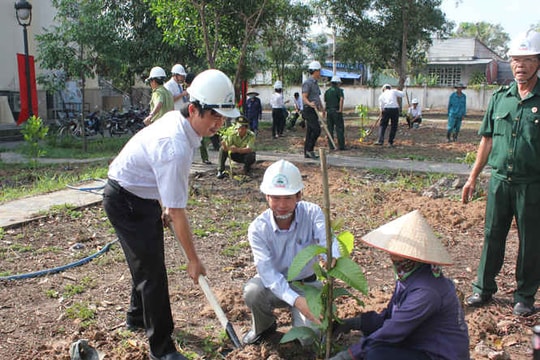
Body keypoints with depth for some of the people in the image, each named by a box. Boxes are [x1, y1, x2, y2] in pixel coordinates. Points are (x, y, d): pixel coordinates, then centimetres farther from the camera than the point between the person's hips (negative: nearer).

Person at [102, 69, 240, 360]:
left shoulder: (175, 119, -7)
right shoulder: (176, 148, -35)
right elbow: (178, 213, -30)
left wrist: (166, 205, 14)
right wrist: (193, 260, -20)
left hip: (143, 195, 10)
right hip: (125, 202, -10)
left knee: (148, 261, 23)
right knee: (152, 270, -7)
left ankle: (137, 316, 47)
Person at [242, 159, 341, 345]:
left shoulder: (312, 213, -18)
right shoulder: (258, 228, -20)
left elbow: (328, 240, -35)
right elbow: (267, 271, -28)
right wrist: (294, 299, -43)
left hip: (307, 284, 0)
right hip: (275, 285, 1)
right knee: (252, 291, -33)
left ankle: (297, 315, 17)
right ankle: (263, 326, 3)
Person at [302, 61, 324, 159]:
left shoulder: (315, 83, 19)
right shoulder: (307, 83, -12)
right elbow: (304, 98, -20)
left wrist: (322, 108, 27)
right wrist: (310, 104, -38)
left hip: (314, 111, 9)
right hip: (309, 110, -9)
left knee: (310, 132, 8)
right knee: (317, 130, -15)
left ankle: (307, 153, 11)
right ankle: (310, 149, -5)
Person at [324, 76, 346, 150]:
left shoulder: (327, 91, 16)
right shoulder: (339, 90, -3)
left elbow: (325, 102, 12)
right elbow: (341, 99, -20)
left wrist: (326, 111, 13)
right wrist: (341, 109, -17)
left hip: (328, 111, 5)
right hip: (336, 111, -5)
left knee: (330, 129, 7)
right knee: (340, 128, -1)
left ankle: (331, 146, 7)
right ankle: (341, 146, -3)